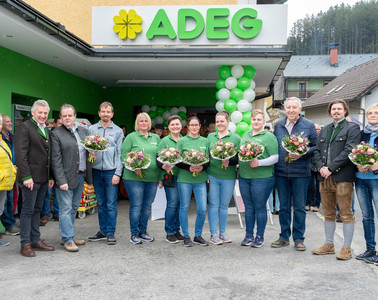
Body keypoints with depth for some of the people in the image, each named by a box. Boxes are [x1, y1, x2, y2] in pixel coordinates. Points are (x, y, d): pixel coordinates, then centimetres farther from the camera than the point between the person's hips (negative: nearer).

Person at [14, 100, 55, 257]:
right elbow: (20, 154, -14)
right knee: (28, 210, 0)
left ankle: (36, 240, 22)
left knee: (37, 210, 13)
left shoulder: (46, 130, 16)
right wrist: (26, 176, -20)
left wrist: (51, 176, 13)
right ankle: (25, 244, 9)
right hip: (30, 177, -7)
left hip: (43, 178, 7)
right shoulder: (24, 127, -7)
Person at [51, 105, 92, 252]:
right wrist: (61, 180, -18)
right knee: (66, 209, -2)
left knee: (74, 208, 14)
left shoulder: (83, 131, 10)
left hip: (80, 176, 6)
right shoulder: (56, 134, -7)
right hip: (66, 177, -6)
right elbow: (56, 160, -12)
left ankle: (69, 235, 26)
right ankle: (68, 239, 7)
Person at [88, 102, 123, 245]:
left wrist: (117, 173, -8)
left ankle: (110, 233, 8)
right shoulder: (91, 129, 9)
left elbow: (120, 153, -1)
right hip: (96, 171, 2)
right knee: (101, 204, 11)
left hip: (111, 171, -2)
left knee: (111, 204, -1)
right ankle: (103, 231, 21)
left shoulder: (118, 131, 3)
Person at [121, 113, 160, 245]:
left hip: (152, 178, 5)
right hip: (134, 177, -4)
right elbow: (124, 155, -4)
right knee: (136, 206, -3)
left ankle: (143, 232, 22)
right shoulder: (131, 137, 2)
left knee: (147, 206, 10)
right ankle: (134, 234, 9)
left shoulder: (156, 138, 15)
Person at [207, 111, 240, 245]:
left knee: (224, 205, 9)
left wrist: (229, 161, -19)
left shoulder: (235, 138, 1)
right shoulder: (210, 136, 8)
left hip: (228, 177, -1)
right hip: (212, 176, 1)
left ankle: (222, 232, 23)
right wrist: (205, 173, 2)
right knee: (213, 204, 3)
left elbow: (239, 158, 0)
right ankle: (213, 234, 12)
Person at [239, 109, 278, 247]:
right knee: (248, 207, 12)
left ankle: (260, 236, 17)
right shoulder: (245, 135, 15)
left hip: (262, 178, -5)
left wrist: (259, 163, -21)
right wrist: (238, 163, 1)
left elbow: (275, 157, -10)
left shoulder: (269, 136, -4)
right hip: (244, 177, 5)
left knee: (259, 207, 3)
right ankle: (249, 235, 23)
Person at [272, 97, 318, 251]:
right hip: (281, 172, 3)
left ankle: (299, 238, 18)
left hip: (300, 173, -3)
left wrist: (302, 154, -16)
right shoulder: (278, 125, 9)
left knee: (299, 207, 5)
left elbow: (316, 147, -1)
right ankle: (284, 237, 23)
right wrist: (274, 163, 3)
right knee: (283, 206, 11)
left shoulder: (308, 126, 0)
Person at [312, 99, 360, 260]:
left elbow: (348, 151, -12)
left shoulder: (352, 128, 0)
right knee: (328, 213, 13)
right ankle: (329, 245, 23)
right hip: (325, 177, 6)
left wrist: (330, 168, -16)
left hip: (342, 177, -6)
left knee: (346, 214, 0)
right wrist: (321, 167, -4)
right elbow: (317, 150, 14)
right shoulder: (325, 129, 19)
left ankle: (347, 248, 9)